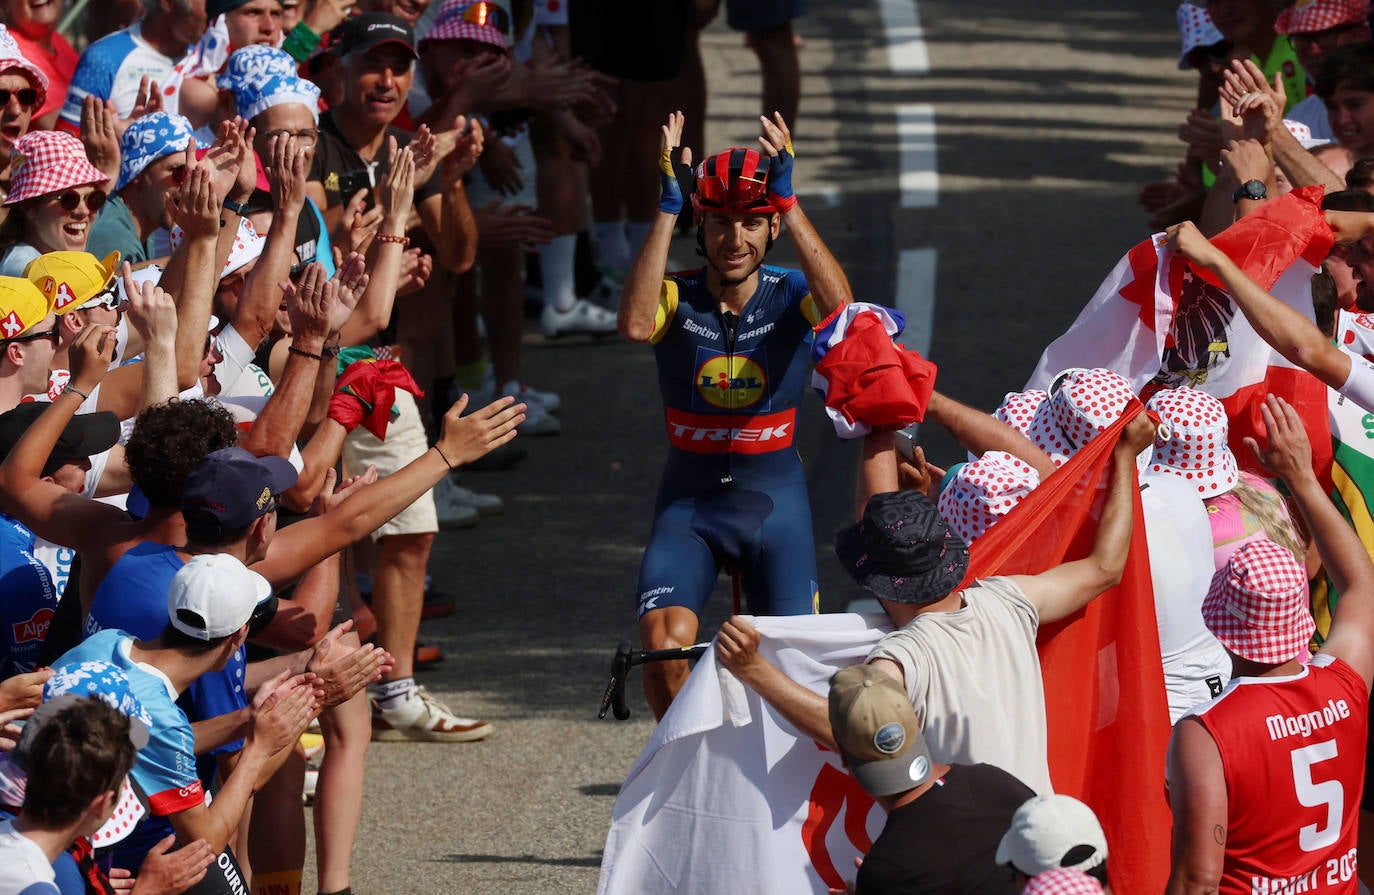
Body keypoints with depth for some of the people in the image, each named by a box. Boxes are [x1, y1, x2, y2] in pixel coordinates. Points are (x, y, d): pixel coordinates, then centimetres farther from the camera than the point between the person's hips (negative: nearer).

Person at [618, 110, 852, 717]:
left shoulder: (791, 296, -4)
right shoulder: (675, 297, -5)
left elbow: (841, 309, -28)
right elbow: (635, 324, -29)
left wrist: (789, 202, -33)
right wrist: (668, 208, -30)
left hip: (775, 502, 0)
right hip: (688, 504, 0)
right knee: (664, 644, -23)